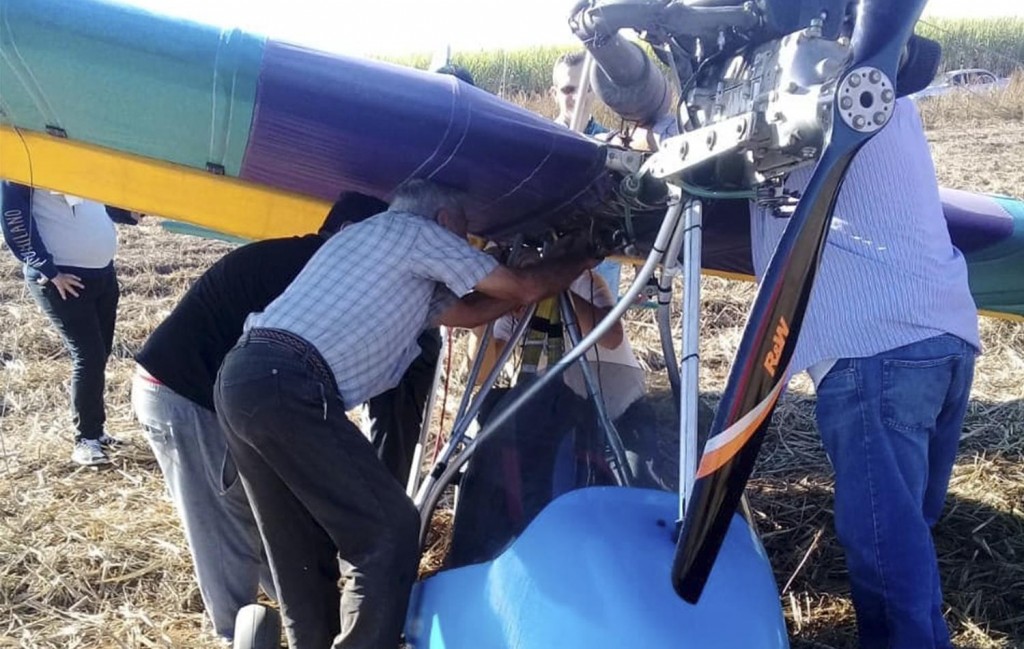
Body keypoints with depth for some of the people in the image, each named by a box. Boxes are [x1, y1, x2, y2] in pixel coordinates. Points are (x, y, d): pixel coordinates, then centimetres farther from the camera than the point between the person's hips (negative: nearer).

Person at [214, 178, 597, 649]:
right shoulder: (413, 231, 7)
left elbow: (473, 311, 35)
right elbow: (523, 289, 11)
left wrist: (553, 267, 42)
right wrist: (581, 261, 29)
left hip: (243, 378, 10)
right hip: (285, 387, -10)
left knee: (303, 547, 17)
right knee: (387, 530, -3)